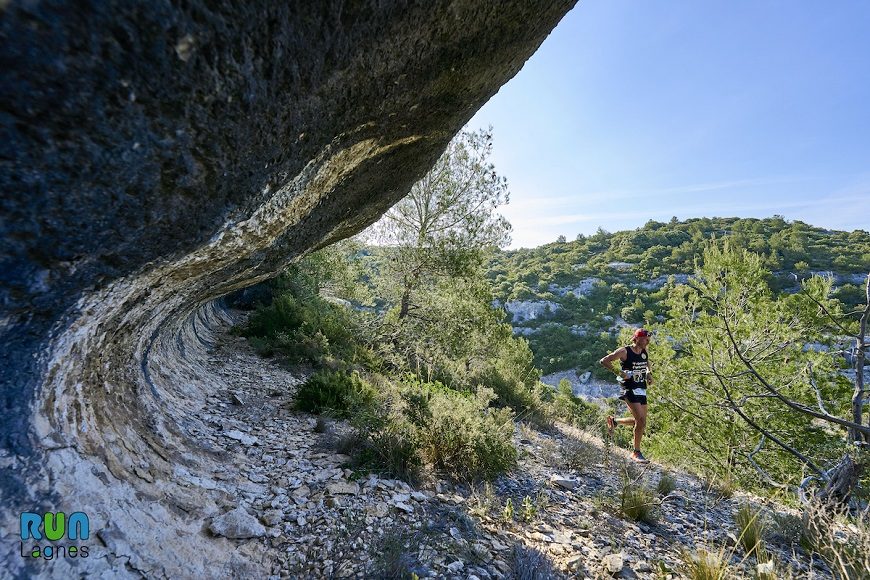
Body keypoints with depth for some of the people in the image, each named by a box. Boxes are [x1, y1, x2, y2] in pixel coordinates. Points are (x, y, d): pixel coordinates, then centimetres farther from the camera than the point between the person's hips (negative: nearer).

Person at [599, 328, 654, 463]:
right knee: (641, 421, -13)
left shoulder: (644, 352, 6)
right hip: (630, 390, -7)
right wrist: (619, 372, -21)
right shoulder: (624, 351, -13)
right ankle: (636, 453, 2)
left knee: (640, 421, 10)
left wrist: (649, 373, 11)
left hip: (642, 390, 7)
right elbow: (603, 361, -14)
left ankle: (613, 421, 33)